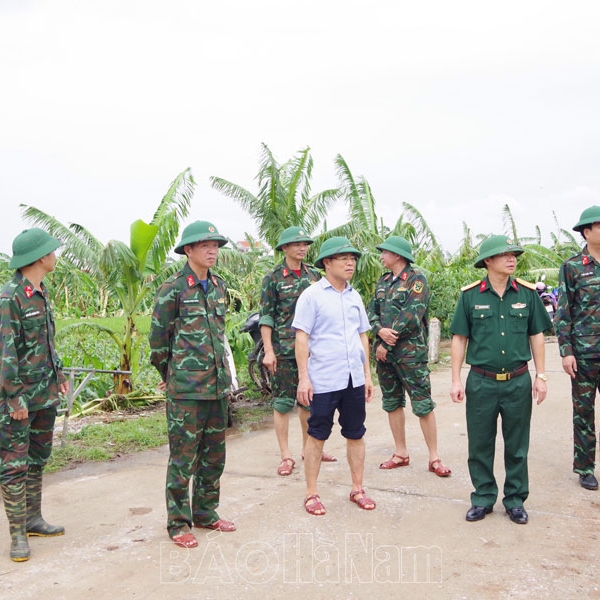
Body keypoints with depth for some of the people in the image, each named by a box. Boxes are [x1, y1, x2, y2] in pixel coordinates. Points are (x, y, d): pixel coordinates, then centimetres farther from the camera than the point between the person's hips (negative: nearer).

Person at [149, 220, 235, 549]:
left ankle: (206, 513, 30)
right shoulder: (173, 289, -9)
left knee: (214, 455, 15)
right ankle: (178, 523, 16)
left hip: (218, 385, 7)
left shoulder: (219, 286, 10)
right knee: (183, 457, 3)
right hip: (185, 389, -6)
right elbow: (158, 338, -3)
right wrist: (170, 376, 6)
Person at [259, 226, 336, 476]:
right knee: (283, 402, 1)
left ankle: (309, 447, 27)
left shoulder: (314, 275, 9)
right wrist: (268, 351, -14)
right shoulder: (273, 278, -4)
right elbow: (266, 317, -7)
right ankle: (286, 456, 10)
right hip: (283, 350, -4)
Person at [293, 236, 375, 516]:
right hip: (323, 380, -5)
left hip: (354, 379, 6)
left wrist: (367, 373, 14)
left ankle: (357, 489, 27)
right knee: (317, 437, 5)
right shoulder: (311, 295, -6)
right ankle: (311, 494, 18)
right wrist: (303, 377, -13)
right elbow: (301, 338, -9)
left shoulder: (354, 296, 11)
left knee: (356, 435, 13)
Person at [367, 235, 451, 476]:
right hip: (384, 351, 7)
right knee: (392, 403, 12)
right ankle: (401, 453, 23)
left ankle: (434, 458, 4)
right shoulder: (383, 282, 14)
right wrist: (380, 331, -14)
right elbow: (372, 311, 8)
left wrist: (386, 343, -15)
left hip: (410, 351, -7)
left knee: (423, 404, -4)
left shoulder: (416, 280, -8)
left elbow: (411, 316, -17)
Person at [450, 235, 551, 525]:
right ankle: (483, 498, 26)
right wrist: (456, 380, -2)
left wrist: (540, 376, 4)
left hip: (518, 382, 1)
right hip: (481, 382, -1)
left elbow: (536, 336, 8)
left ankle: (515, 500, 28)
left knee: (517, 446, 12)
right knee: (480, 445, 9)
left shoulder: (527, 293, 1)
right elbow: (459, 338, 0)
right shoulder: (470, 295, -3)